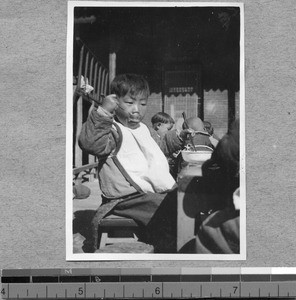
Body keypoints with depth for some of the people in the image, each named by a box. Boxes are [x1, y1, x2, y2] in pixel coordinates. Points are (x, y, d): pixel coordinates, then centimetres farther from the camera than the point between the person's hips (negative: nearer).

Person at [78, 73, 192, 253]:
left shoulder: (142, 129, 24)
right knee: (170, 211, -30)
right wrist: (103, 112, -34)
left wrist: (178, 138, 36)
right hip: (129, 197, -10)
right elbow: (90, 143, -30)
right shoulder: (113, 130, -7)